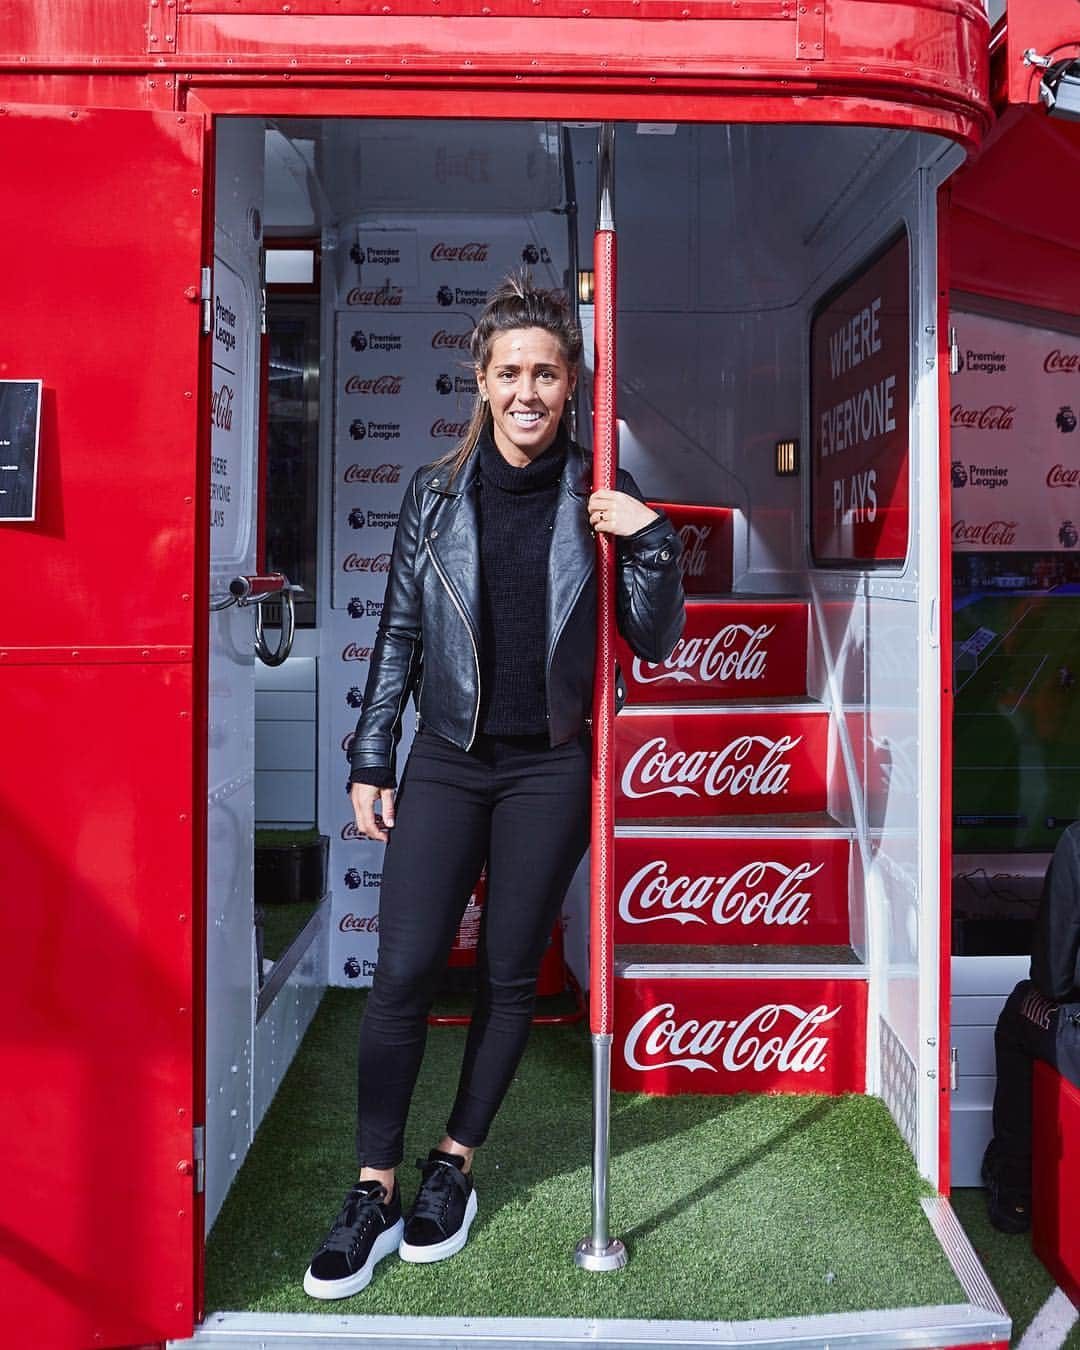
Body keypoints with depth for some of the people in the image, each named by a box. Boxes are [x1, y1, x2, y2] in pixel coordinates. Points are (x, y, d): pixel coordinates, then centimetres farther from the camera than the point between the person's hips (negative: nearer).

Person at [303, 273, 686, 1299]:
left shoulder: (596, 499, -1)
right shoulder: (435, 493, 2)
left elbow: (653, 642, 1)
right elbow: (399, 633, 7)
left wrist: (649, 540, -15)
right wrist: (371, 762, 4)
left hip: (548, 768, 0)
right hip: (446, 760, 1)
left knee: (509, 975, 8)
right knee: (402, 971, -5)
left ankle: (455, 1165, 27)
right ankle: (374, 1192, 10)